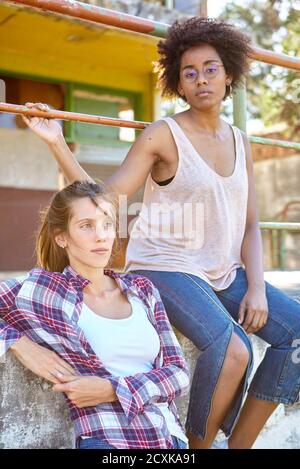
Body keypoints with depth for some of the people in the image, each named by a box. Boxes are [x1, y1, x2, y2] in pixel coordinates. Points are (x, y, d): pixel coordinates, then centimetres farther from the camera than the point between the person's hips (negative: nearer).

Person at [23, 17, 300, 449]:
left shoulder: (240, 142, 8)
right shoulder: (162, 135, -8)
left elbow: (250, 224, 9)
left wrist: (256, 287, -4)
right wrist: (57, 143, -24)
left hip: (225, 273, 7)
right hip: (166, 267, -6)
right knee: (232, 349, -28)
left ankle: (239, 442, 7)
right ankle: (199, 444, 0)